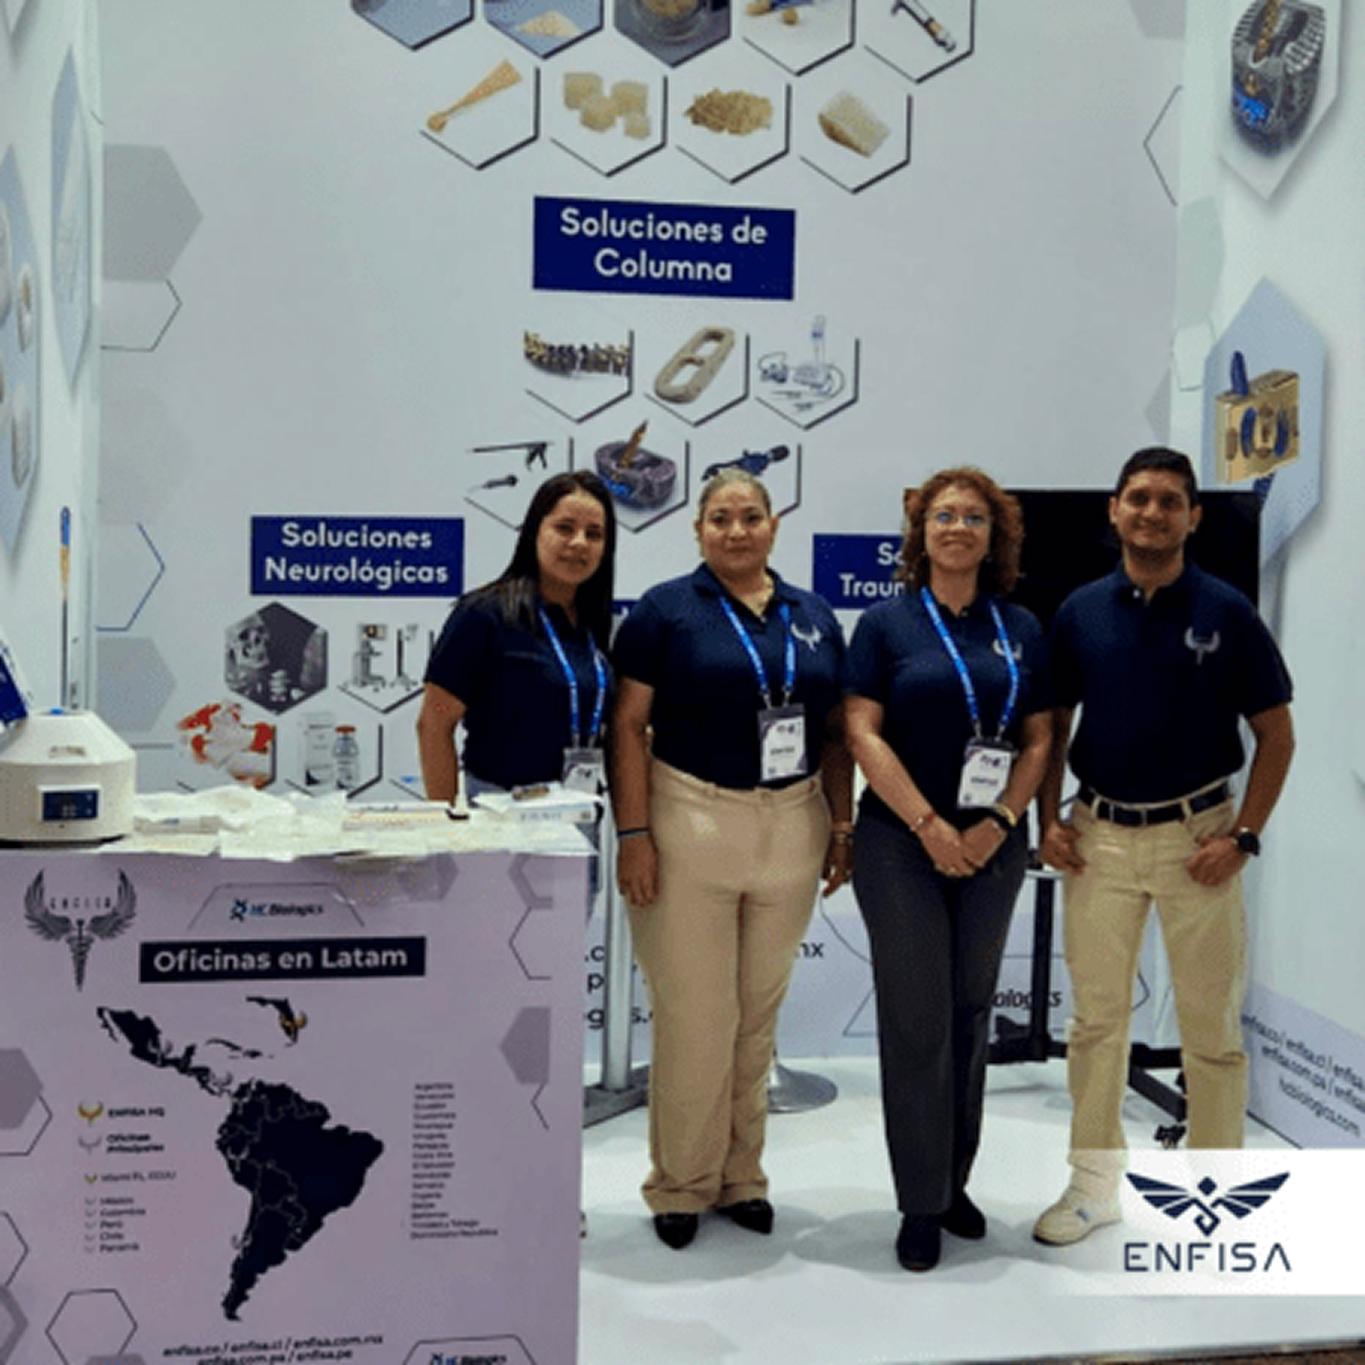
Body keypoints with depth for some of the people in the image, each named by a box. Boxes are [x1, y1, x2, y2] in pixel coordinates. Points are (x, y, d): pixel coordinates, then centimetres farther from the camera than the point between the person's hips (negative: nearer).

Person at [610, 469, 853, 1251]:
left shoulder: (815, 618, 11)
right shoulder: (666, 610, -2)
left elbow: (836, 734, 14)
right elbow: (629, 727, -6)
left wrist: (843, 826, 7)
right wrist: (634, 834, -12)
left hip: (791, 828, 4)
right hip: (690, 827, -4)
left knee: (760, 1016, 13)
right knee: (692, 1016, 0)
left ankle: (741, 1177, 26)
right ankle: (680, 1185, 16)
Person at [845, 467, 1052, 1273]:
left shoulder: (1022, 630, 7)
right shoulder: (887, 624, -2)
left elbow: (1039, 739, 6)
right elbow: (863, 734, -8)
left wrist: (998, 824, -8)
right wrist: (930, 827, -14)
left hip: (992, 846, 3)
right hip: (902, 844, -3)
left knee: (971, 1013, 11)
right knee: (917, 1018, -1)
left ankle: (956, 1181, 25)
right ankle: (921, 1204, 10)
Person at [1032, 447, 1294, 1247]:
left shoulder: (1226, 612, -4)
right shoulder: (1080, 612, 2)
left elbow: (1277, 734, -1)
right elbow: (1054, 723, 11)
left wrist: (1244, 836, -10)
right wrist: (1049, 820, 0)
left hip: (1197, 835, -2)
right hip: (1099, 836, 2)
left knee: (1211, 1022, 6)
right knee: (1096, 1015, 8)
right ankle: (1095, 1182, 21)